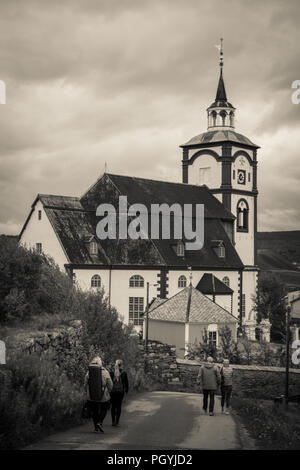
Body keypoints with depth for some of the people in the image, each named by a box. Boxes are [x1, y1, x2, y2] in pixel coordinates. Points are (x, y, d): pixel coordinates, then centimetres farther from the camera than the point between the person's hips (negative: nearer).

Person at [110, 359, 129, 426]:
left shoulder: (112, 373, -3)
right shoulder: (123, 373, -4)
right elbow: (126, 382, 1)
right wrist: (126, 390, 16)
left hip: (112, 391, 1)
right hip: (120, 392, -1)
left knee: (113, 406, 11)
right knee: (119, 406, 4)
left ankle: (113, 421, 10)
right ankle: (117, 421, 0)